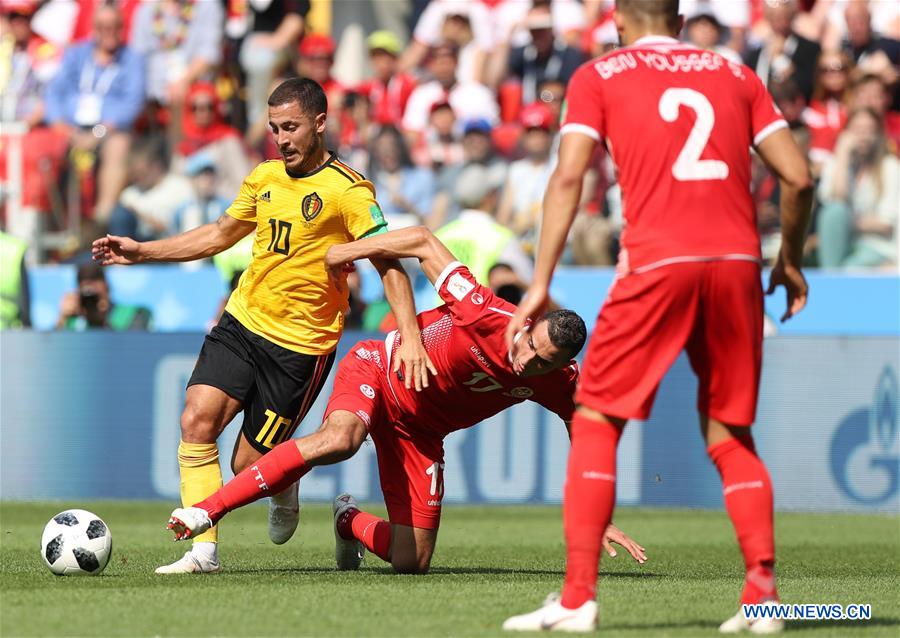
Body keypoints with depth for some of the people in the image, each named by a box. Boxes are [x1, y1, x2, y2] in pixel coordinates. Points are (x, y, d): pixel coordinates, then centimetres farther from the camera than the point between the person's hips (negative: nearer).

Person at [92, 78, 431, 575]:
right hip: (241, 322, 5)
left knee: (249, 463, -4)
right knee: (197, 419, -15)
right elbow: (220, 235, 23)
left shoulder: (347, 190, -13)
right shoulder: (265, 178, 7)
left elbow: (389, 265, -15)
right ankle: (203, 549, -11)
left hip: (300, 344, -5)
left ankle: (285, 489, 32)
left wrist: (410, 338, -26)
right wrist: (141, 252, 17)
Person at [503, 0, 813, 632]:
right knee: (730, 435, 15)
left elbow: (568, 176, -1)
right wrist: (791, 260, 26)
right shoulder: (736, 75, 19)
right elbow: (798, 175, 12)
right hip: (737, 260, 3)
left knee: (595, 423, 6)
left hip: (658, 261, -3)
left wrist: (541, 283, -2)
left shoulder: (598, 76, 11)